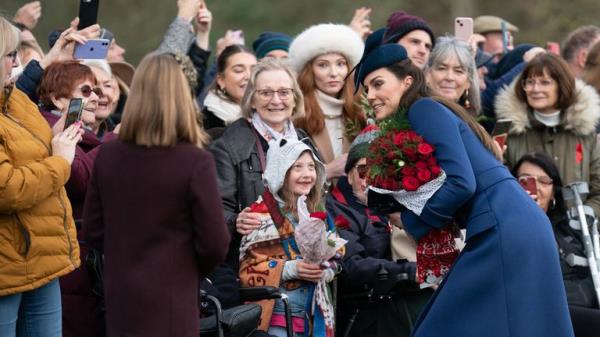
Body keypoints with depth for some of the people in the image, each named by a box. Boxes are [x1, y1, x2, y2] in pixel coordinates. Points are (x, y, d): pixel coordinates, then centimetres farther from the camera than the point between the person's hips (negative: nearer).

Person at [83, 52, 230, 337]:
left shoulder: (107, 155, -2)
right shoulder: (195, 162, -15)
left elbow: (92, 230, 5)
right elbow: (214, 243, -11)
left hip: (120, 298, 5)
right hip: (170, 300, -4)